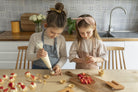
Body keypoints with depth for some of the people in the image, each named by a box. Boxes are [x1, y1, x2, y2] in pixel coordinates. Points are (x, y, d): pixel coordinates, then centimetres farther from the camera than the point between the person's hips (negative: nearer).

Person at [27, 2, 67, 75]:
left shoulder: (61, 39, -4)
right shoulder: (35, 37, -7)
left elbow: (63, 57, 5)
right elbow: (28, 56, -2)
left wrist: (59, 65, -13)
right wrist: (37, 55, -23)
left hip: (53, 71, 1)